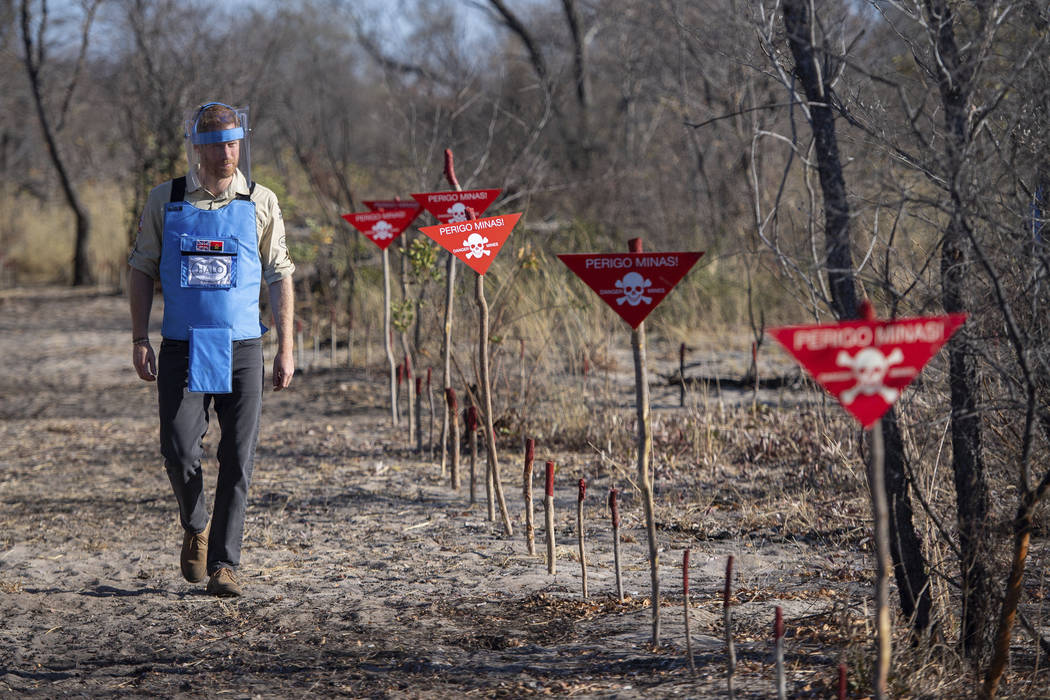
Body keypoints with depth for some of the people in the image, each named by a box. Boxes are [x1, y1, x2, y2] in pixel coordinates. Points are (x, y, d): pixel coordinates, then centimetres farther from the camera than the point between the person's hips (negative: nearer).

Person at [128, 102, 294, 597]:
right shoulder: (165, 201, 5)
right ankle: (196, 527, 22)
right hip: (182, 349, 0)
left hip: (241, 350, 0)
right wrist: (139, 340, 0)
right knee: (179, 451, -7)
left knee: (237, 459, -3)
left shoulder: (260, 203, 4)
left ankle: (222, 564, 4)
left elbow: (279, 277, 6)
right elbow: (142, 271, 8)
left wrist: (285, 348, 2)